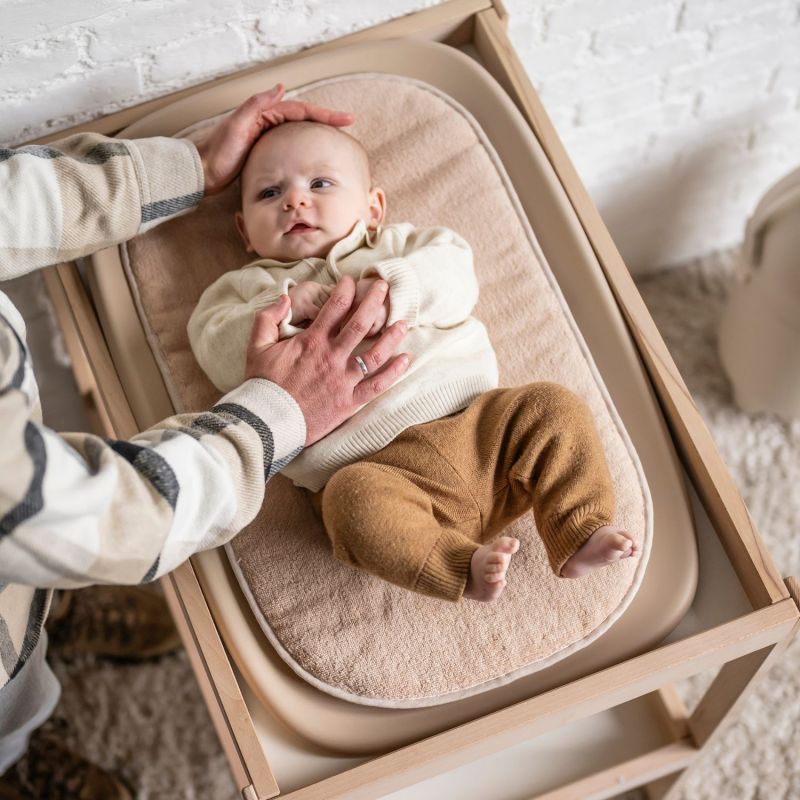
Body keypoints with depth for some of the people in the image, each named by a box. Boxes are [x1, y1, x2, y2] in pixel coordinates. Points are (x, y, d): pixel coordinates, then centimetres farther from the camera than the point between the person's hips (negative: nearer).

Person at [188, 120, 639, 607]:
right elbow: (222, 359, -1)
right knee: (354, 500, -35)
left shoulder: (396, 245, 23)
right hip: (372, 465, -4)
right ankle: (465, 566, -36)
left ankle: (580, 535, -9)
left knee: (555, 407, -12)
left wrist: (392, 290, -17)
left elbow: (455, 276, 2)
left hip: (475, 422, 4)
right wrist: (280, 310, -16)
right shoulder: (250, 288, 19)